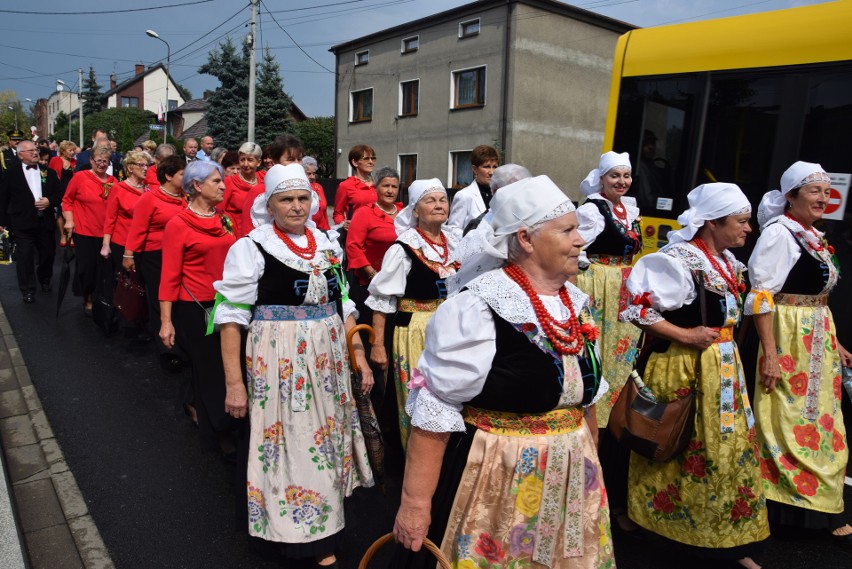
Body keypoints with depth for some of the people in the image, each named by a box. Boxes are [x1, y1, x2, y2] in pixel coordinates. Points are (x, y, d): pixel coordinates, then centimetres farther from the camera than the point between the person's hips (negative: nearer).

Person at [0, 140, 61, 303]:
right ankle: (28, 290, 12)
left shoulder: (49, 172, 8)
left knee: (48, 253, 12)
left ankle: (44, 279, 38)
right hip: (22, 223, -3)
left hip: (45, 221, 3)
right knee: (25, 257, 1)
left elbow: (59, 194, 9)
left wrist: (49, 201, -12)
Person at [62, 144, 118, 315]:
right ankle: (88, 300, 24)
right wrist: (69, 220, -8)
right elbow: (67, 200, 0)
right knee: (86, 266, 6)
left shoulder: (113, 182, 3)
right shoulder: (80, 177, -6)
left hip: (106, 232, 3)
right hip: (84, 231, -3)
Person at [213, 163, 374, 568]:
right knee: (290, 444, 2)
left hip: (329, 362, 5)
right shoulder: (251, 247, -6)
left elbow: (344, 306, 14)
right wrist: (234, 382, -12)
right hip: (278, 363, -5)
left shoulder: (327, 245, 9)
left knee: (324, 441, 14)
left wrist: (360, 359, 9)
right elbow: (231, 316, -8)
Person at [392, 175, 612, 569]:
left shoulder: (576, 303, 3)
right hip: (493, 482, -7)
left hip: (570, 482, 7)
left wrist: (591, 469, 19)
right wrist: (415, 502, -19)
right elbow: (434, 411, -20)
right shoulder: (478, 308, -20)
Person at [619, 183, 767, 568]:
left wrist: (723, 347, 10)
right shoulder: (678, 259, -20)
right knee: (681, 450, 5)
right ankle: (666, 518, 27)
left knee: (729, 448, 15)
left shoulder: (726, 261, 9)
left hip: (722, 367, 9)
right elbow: (636, 307, -26)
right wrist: (684, 336, -21)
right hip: (684, 367, -9)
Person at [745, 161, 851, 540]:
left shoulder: (813, 237, 14)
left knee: (821, 422, 16)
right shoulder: (779, 233, -13)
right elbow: (760, 295, -19)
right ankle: (785, 506, 16)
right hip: (788, 340, -9)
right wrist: (770, 353, -23)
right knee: (788, 420, 0)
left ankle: (821, 507, 31)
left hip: (820, 341, 9)